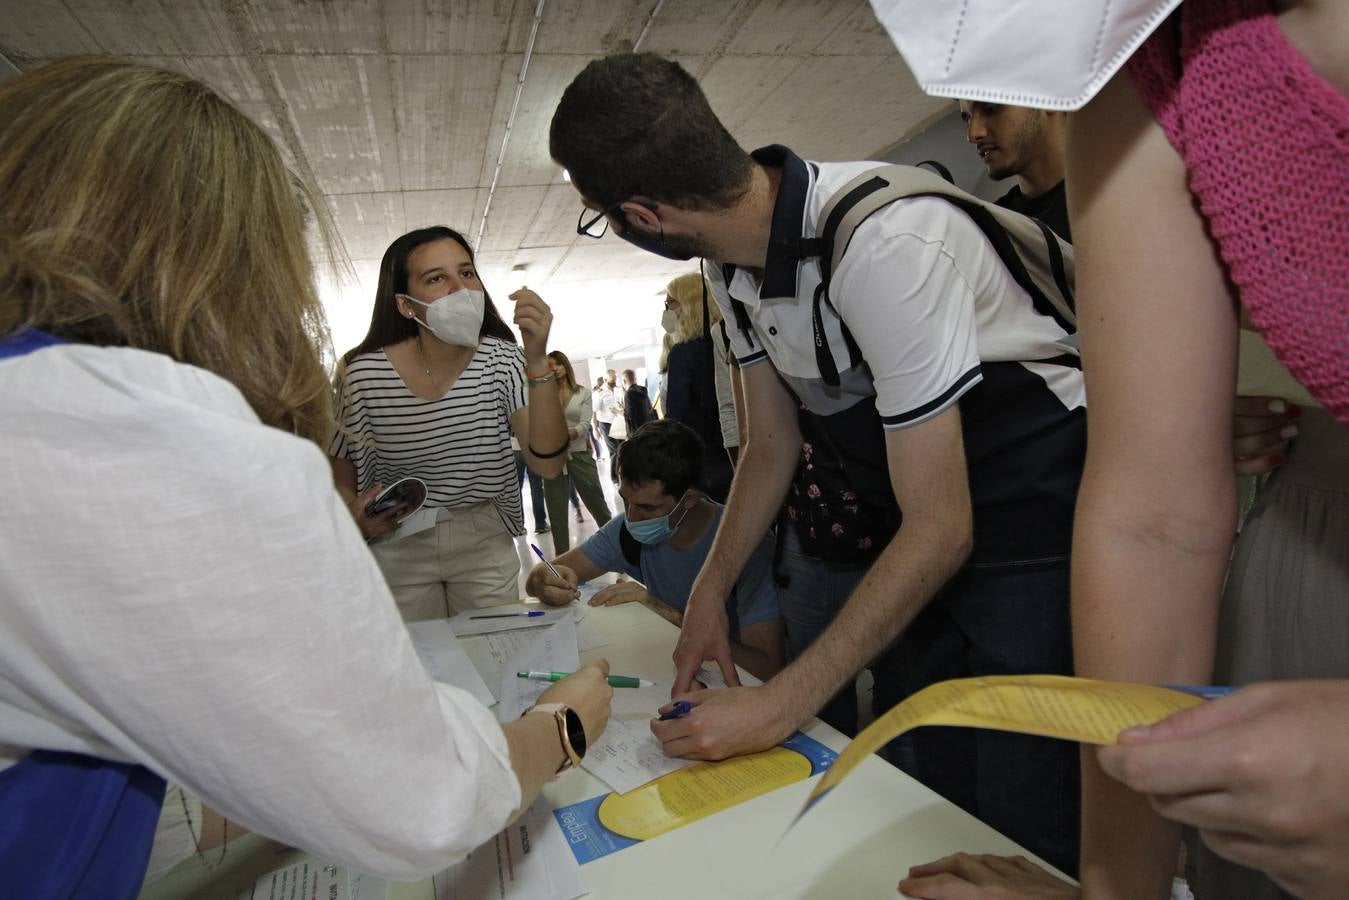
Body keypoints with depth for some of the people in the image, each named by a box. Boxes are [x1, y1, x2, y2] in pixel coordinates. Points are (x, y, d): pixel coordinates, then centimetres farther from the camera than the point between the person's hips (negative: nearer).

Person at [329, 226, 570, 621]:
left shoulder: (501, 359, -12)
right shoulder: (365, 373, -15)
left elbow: (547, 463, -23)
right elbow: (339, 468, 0)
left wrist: (538, 360, -32)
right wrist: (357, 512, -21)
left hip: (487, 546, 1)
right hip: (398, 549, -1)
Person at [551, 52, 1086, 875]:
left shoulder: (883, 243, -30)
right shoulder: (731, 261, -5)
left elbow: (941, 526, -26)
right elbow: (773, 446, 5)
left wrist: (780, 707, -24)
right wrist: (710, 592, 0)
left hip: (1033, 520, -7)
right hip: (928, 532, 7)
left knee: (1021, 835, -3)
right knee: (917, 800, 15)